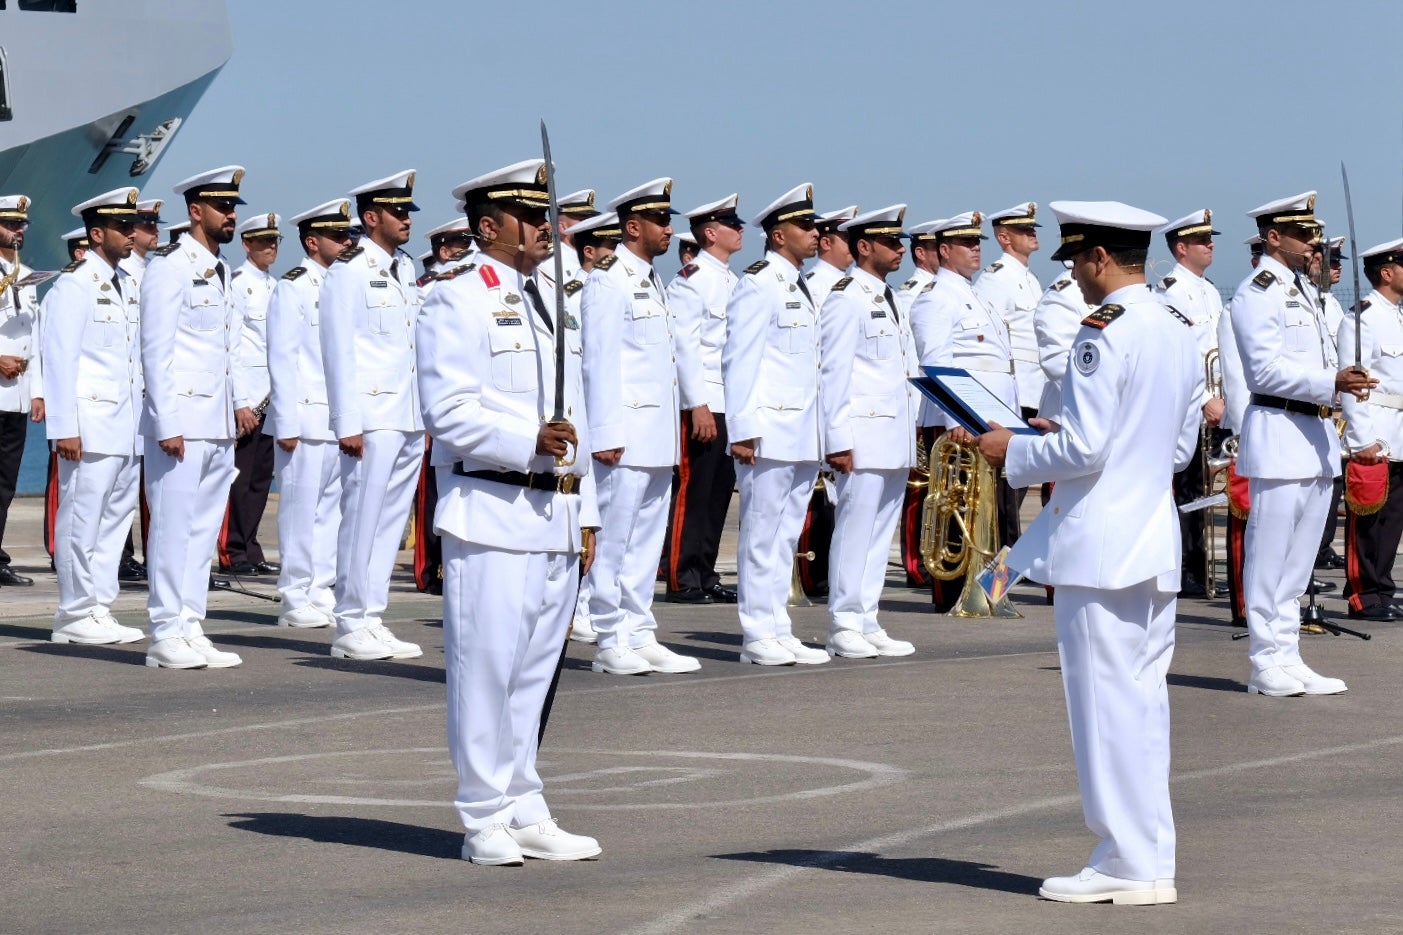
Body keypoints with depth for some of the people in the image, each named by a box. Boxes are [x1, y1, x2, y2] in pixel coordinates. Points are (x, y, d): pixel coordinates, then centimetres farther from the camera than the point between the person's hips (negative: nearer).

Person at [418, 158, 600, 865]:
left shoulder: (551, 303, 20)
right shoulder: (455, 301, -5)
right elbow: (449, 410, -14)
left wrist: (584, 514, 18)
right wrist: (529, 442, -23)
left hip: (556, 517, 8)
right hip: (491, 515, -8)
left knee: (535, 669, 10)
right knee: (486, 667, -5)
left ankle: (526, 813, 16)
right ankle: (485, 820, 0)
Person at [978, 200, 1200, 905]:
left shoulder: (1104, 331, -16)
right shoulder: (1180, 332, 12)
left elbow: (1083, 448, -20)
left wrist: (1013, 452, -4)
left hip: (1098, 547, -9)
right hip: (1156, 542, 9)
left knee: (1105, 701, -3)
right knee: (1144, 700, 12)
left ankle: (1129, 864, 0)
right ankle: (1151, 860, 15)